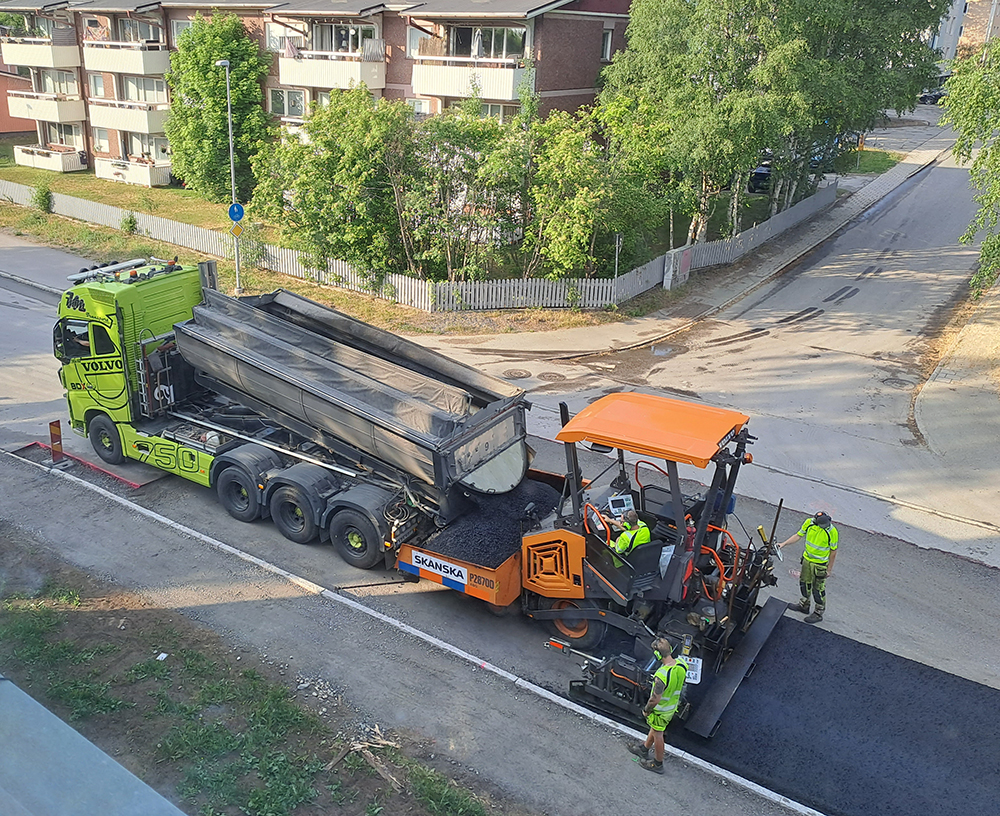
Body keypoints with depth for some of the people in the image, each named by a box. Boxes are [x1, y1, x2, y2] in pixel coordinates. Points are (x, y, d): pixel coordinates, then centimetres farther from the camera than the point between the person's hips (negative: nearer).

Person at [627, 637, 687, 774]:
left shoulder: (661, 675, -41)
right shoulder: (682, 665, -18)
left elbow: (655, 699, -31)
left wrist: (646, 710, -12)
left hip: (660, 710, -7)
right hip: (673, 706, 7)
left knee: (657, 734, 16)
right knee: (654, 728, 28)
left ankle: (658, 764, 37)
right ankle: (644, 749, 51)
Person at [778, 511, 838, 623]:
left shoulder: (832, 531, -25)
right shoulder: (809, 523, -13)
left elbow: (833, 551, -14)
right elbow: (798, 535, 2)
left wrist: (829, 569, -9)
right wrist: (784, 544, -5)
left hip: (820, 564, -5)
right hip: (807, 559, 5)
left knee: (818, 589, 5)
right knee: (804, 583, 20)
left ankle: (819, 613, 24)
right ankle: (804, 606, 41)